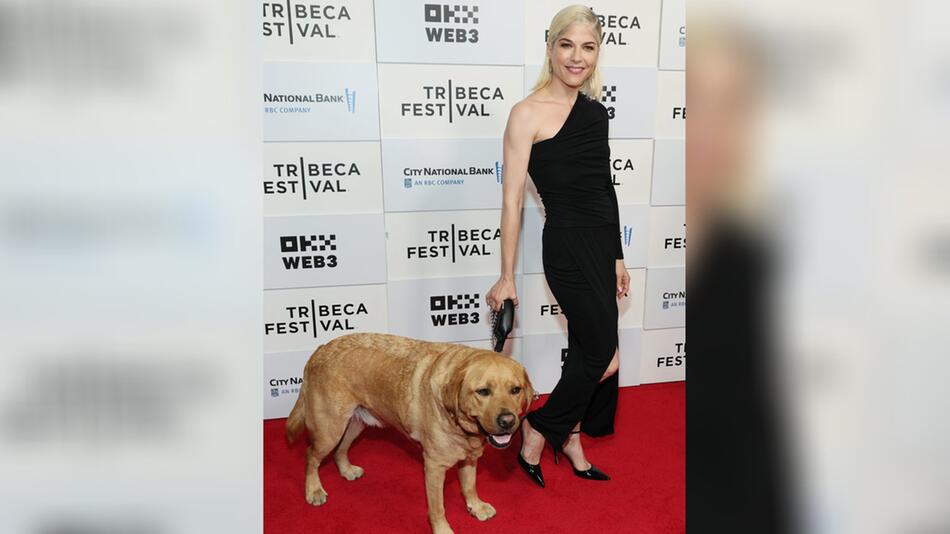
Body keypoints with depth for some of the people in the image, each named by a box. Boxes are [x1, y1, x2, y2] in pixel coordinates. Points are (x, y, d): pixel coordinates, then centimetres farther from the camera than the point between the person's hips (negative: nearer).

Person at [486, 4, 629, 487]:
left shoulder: (596, 111, 10)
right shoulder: (529, 113, -10)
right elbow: (512, 200, -11)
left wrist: (617, 257, 18)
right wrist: (507, 278, -10)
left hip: (603, 244, 7)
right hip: (567, 245, -7)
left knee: (588, 352, 15)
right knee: (605, 357, -3)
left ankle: (570, 439, 34)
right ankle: (536, 432, 18)